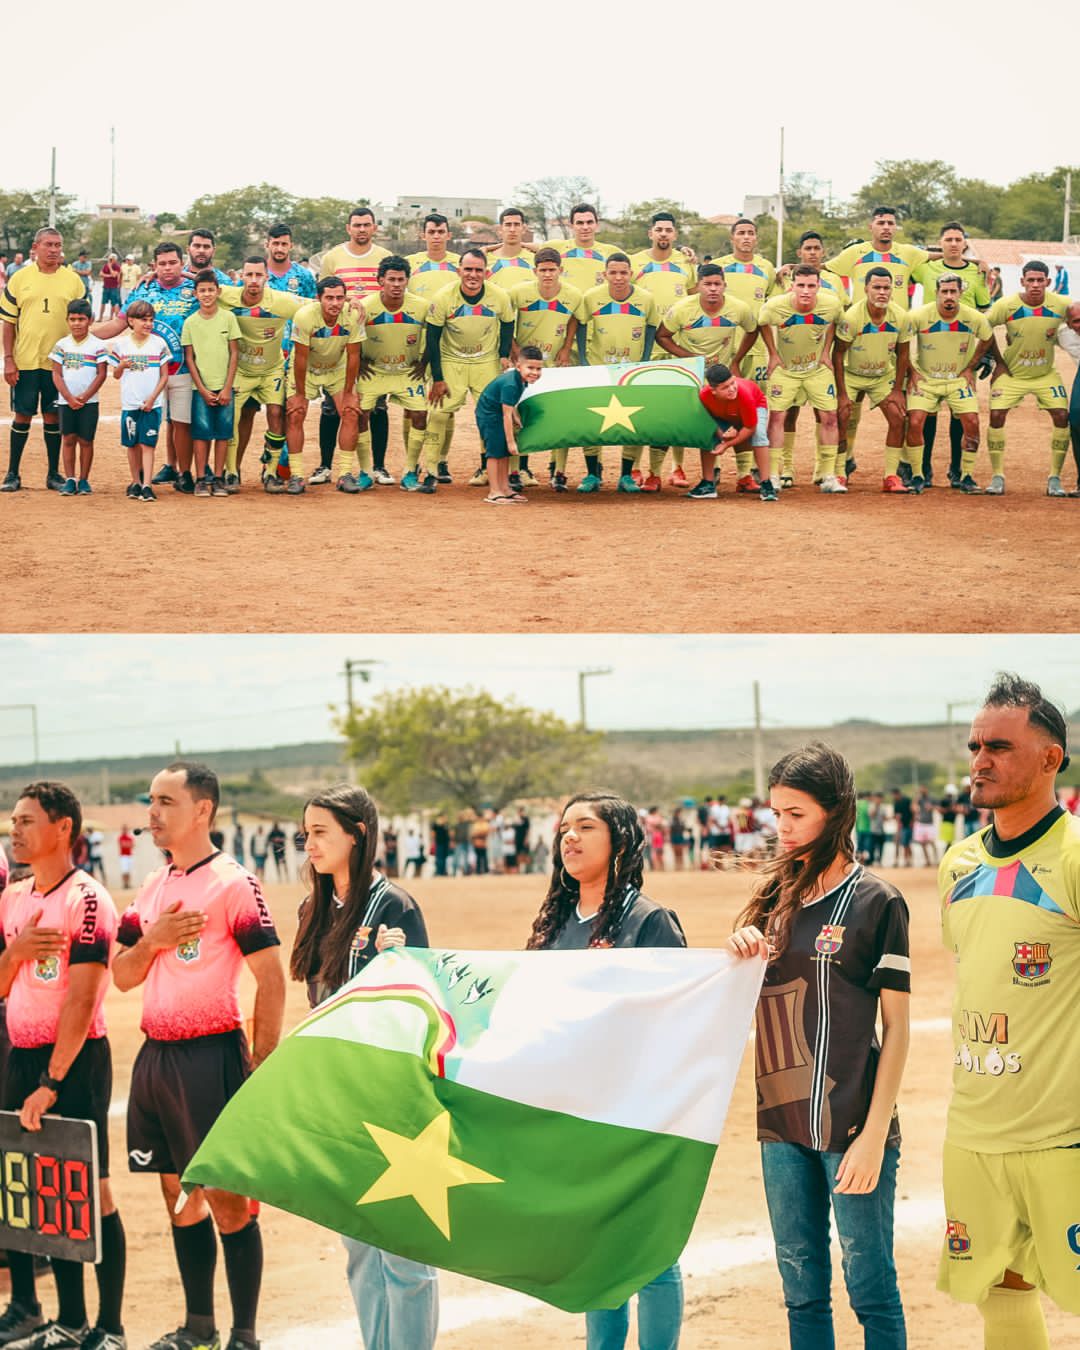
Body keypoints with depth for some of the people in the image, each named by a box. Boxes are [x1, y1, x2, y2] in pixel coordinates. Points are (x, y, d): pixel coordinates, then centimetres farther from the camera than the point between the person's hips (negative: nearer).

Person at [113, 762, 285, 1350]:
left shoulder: (233, 884, -9)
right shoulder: (151, 888, 14)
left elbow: (271, 980, -11)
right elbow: (123, 977, 16)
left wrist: (262, 1069, -14)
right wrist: (152, 939, -5)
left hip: (210, 1057, -7)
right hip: (155, 1055, 8)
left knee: (227, 1200, -3)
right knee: (179, 1196, 14)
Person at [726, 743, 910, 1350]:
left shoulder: (877, 901, -6)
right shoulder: (774, 895, 10)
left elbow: (897, 1026, -7)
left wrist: (874, 1136, -13)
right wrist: (740, 956, -7)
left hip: (851, 1127, -5)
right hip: (783, 1124, 5)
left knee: (871, 1290, 1)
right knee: (803, 1293, 12)